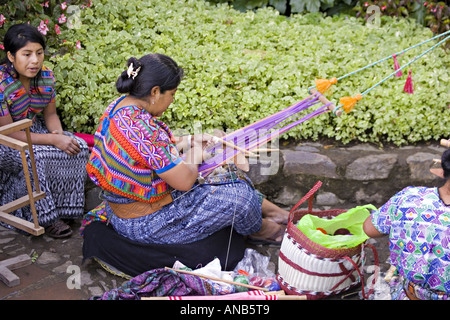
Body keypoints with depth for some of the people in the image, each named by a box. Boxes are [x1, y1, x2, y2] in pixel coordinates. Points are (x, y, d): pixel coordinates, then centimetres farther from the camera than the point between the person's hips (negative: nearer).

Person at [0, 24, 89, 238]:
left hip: (34, 130, 6)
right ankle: (45, 217, -15)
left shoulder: (46, 77, -7)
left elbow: (50, 114, 5)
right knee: (33, 158, -35)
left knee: (78, 147, -14)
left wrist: (59, 134, -19)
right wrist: (53, 140, -30)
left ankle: (63, 206, -3)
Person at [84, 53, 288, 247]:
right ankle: (261, 229, 27)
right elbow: (185, 181, -28)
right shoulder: (141, 127, -33)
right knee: (237, 192, -6)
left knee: (224, 172, 16)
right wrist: (196, 154, -7)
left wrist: (188, 142, 6)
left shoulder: (120, 105, -2)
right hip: (145, 223, -10)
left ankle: (280, 213, 27)